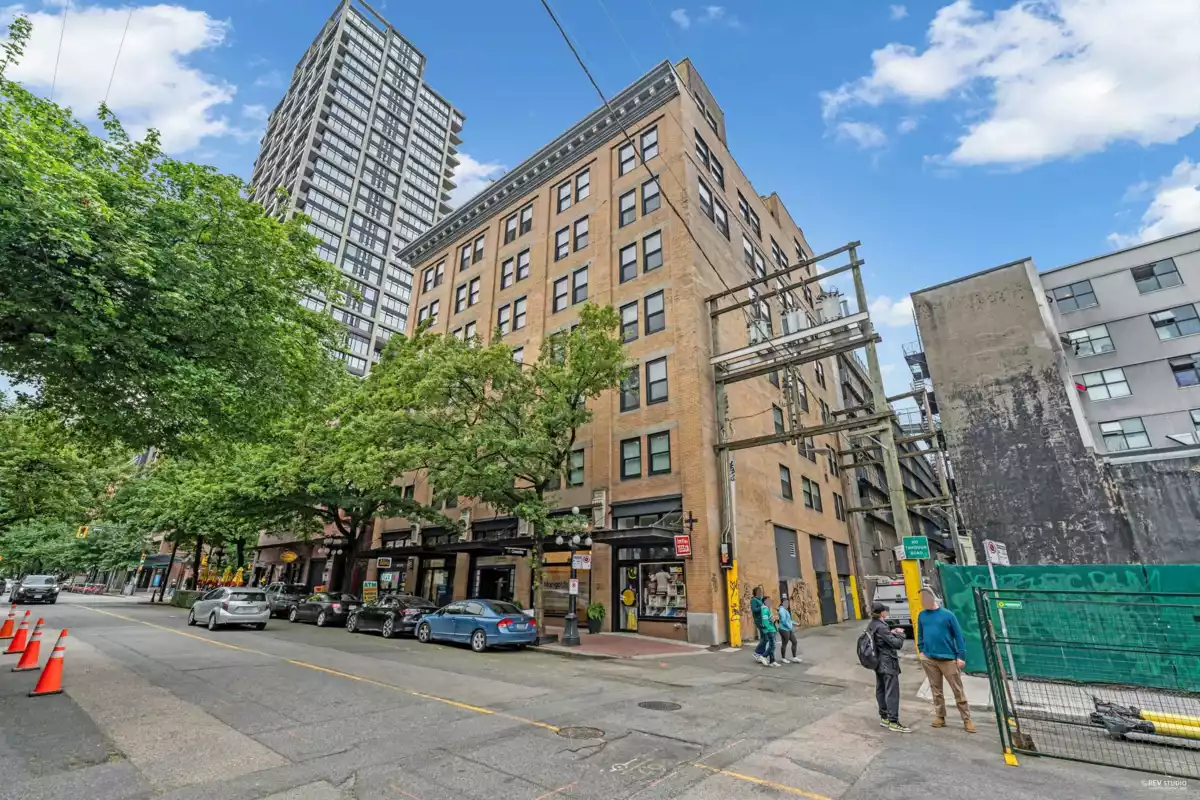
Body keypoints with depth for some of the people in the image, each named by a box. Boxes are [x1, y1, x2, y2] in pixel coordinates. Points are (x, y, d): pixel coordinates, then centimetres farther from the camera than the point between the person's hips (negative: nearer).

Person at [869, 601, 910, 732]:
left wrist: (891, 633, 7)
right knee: (892, 692, -3)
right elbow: (897, 644, -18)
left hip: (878, 663, 9)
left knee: (881, 690, 14)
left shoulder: (871, 626, 7)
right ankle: (893, 722, 2)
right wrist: (900, 633, -1)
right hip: (888, 663, -9)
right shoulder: (881, 627, -23)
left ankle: (884, 717, 22)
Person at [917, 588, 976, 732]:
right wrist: (921, 650, 6)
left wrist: (961, 656, -8)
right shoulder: (922, 616, 4)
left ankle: (967, 720, 16)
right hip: (928, 659, 3)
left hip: (948, 659, -3)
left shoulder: (947, 614, -7)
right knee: (936, 690, 12)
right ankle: (940, 717, 22)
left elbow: (958, 636, -5)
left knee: (958, 690, 5)